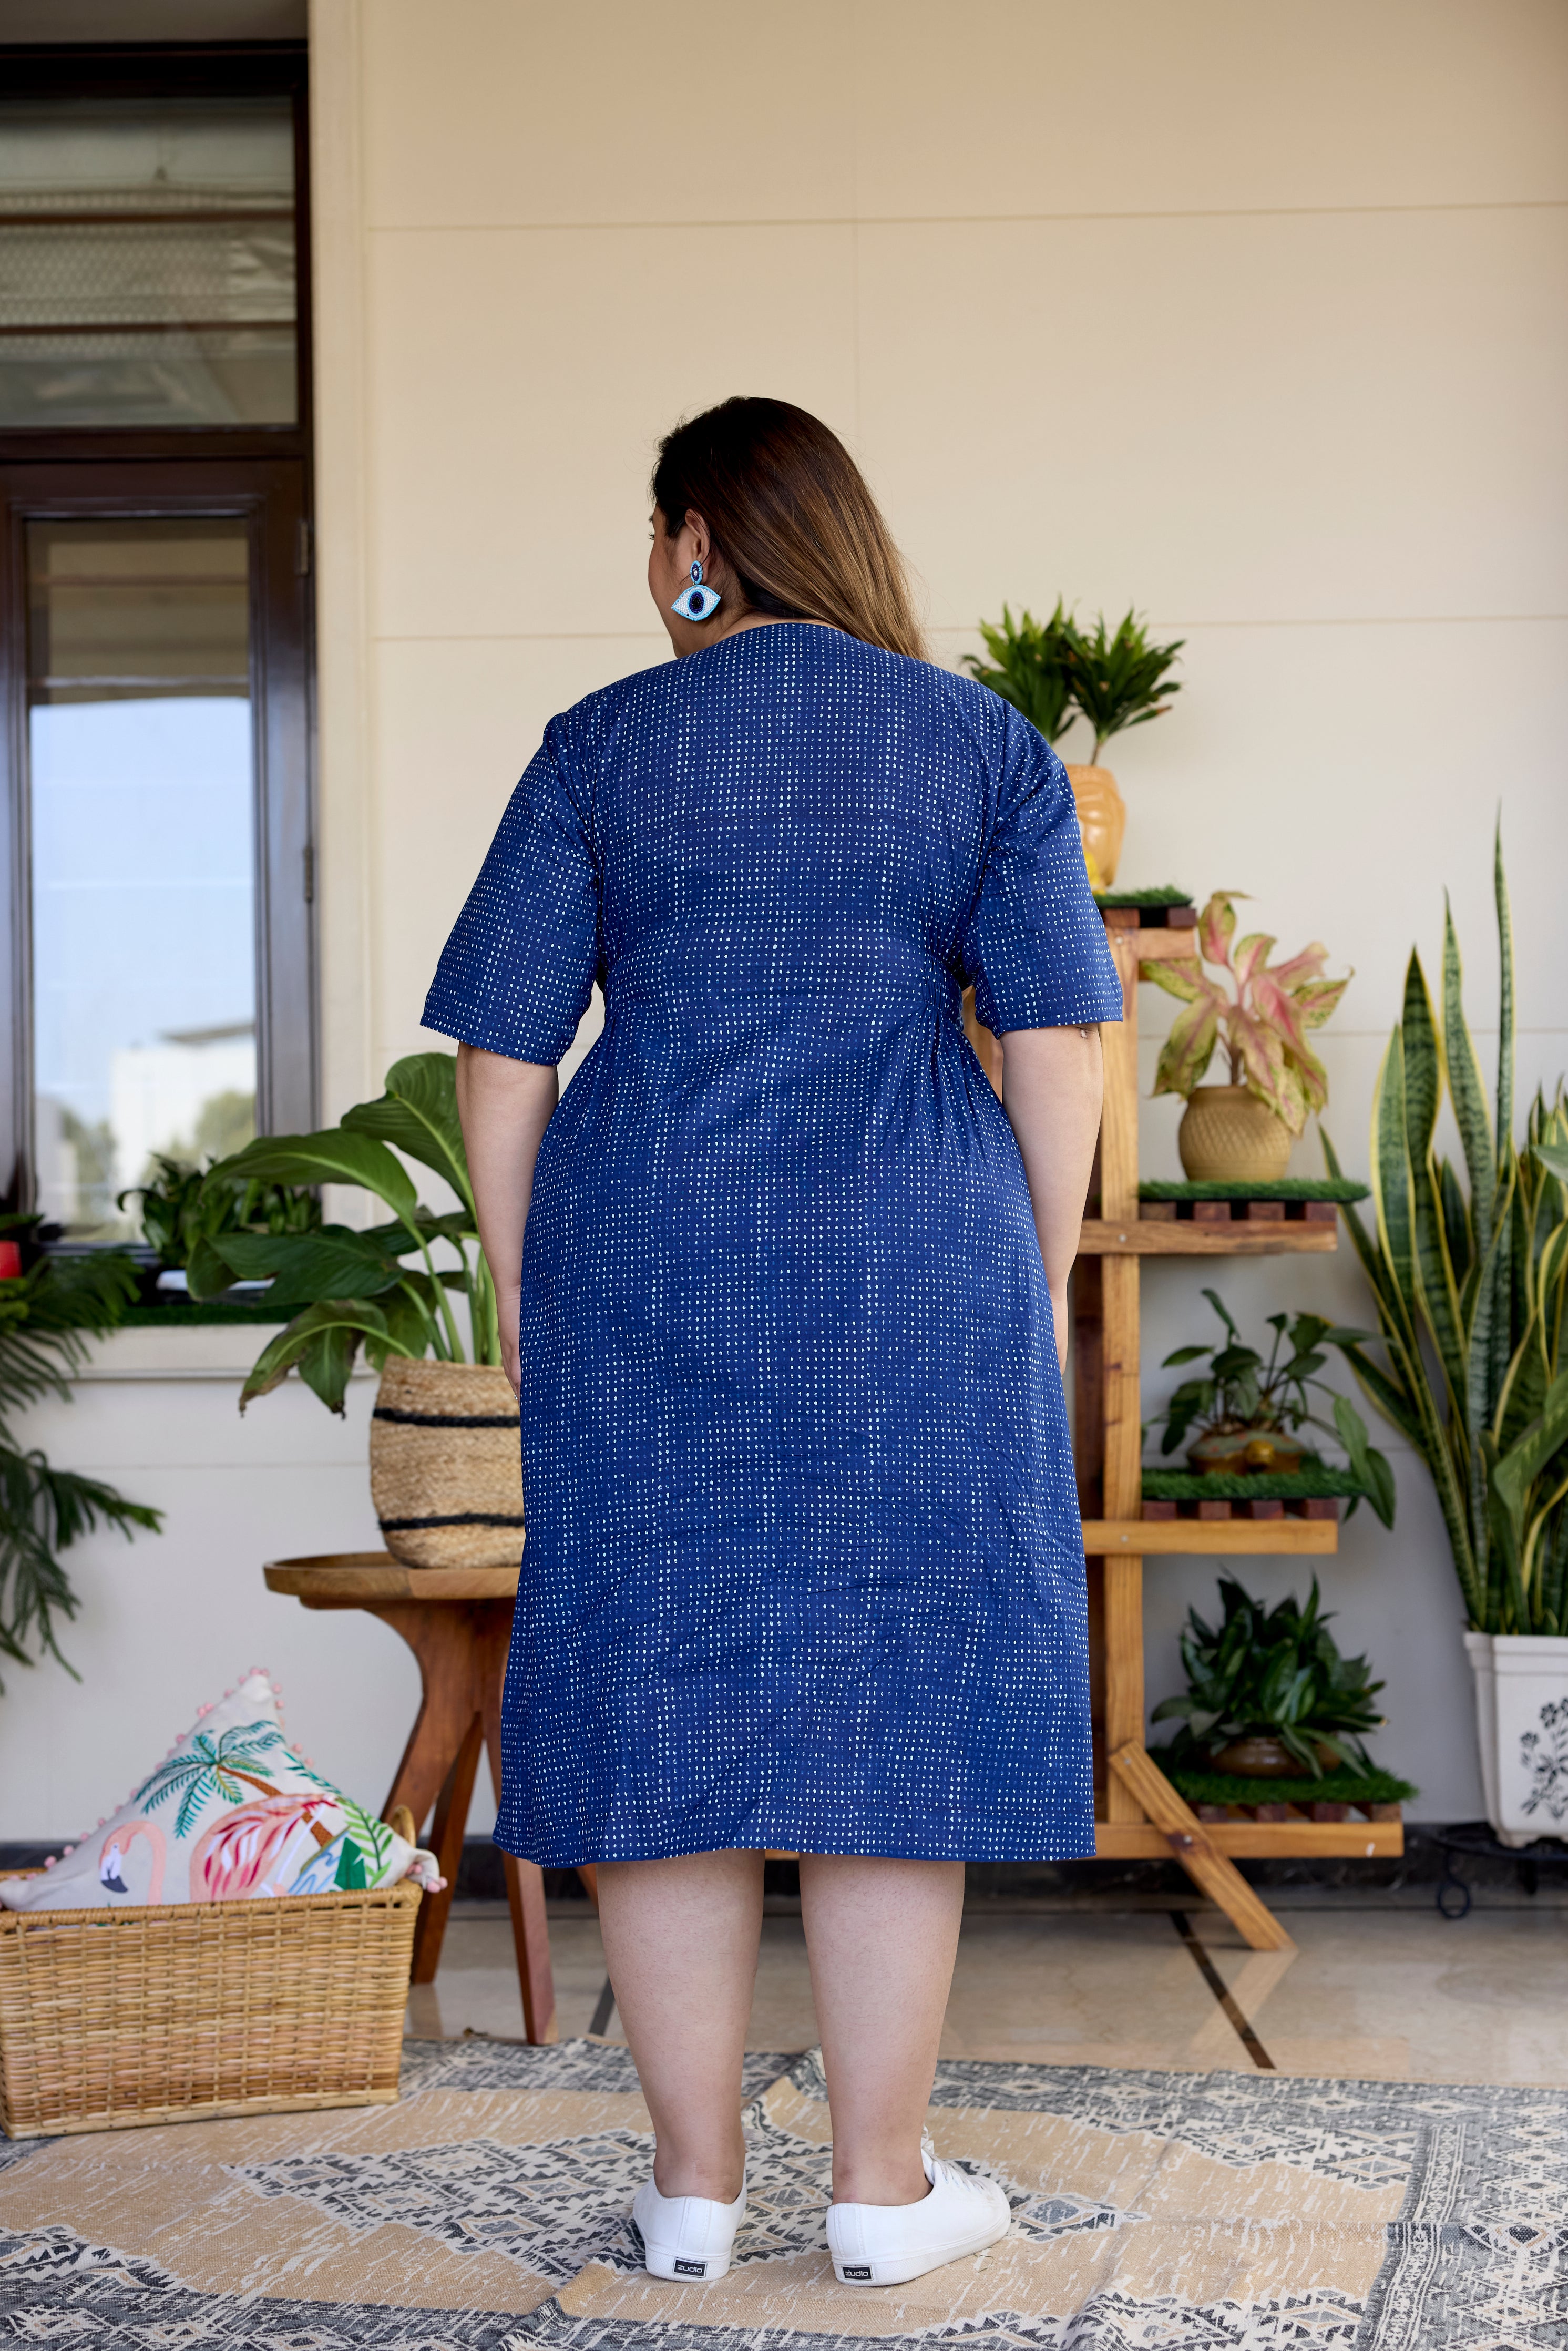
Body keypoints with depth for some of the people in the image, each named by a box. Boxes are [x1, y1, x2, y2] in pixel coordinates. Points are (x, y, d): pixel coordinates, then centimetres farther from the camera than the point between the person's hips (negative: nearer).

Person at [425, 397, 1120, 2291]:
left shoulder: (600, 748, 3)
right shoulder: (983, 744, 6)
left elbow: (502, 1047, 1)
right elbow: (1055, 1038, -1)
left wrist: (520, 1291, 9)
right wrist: (1043, 1279, 8)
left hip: (647, 1268, 0)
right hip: (918, 1269, 0)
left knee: (664, 1691, 6)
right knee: (895, 1692, 5)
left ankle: (695, 2185, 13)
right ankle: (884, 2187, 11)